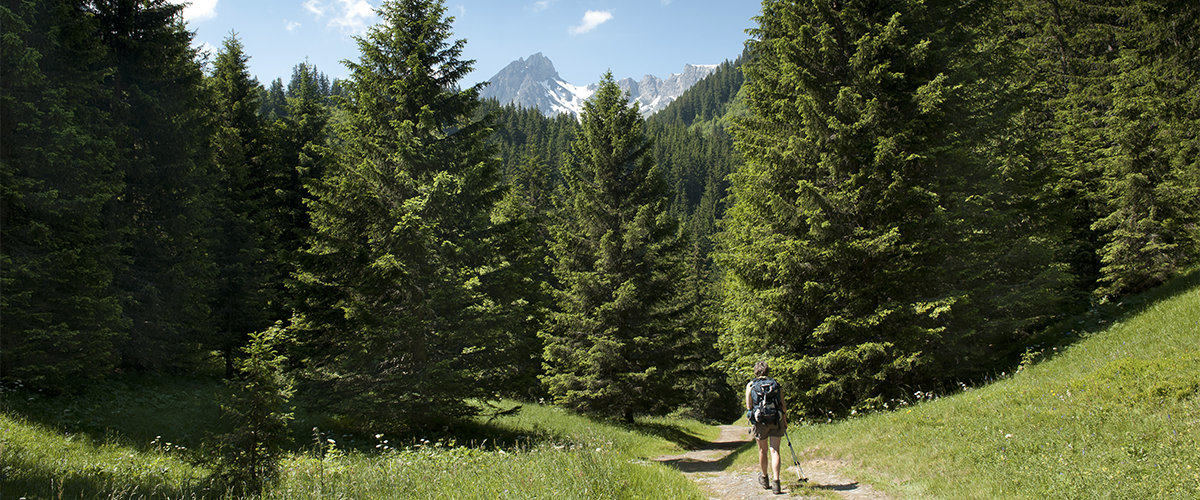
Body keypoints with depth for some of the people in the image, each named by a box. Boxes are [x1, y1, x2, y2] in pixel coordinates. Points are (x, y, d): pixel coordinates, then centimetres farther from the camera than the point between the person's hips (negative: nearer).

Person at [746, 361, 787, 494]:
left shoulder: (750, 385, 2)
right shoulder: (776, 384, 4)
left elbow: (749, 407, 1)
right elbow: (783, 404, 4)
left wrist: (752, 423, 11)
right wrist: (785, 421, 14)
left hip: (760, 422, 0)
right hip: (776, 421, 0)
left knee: (763, 451, 15)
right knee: (774, 450, -2)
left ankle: (765, 479, 32)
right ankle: (776, 482, -14)